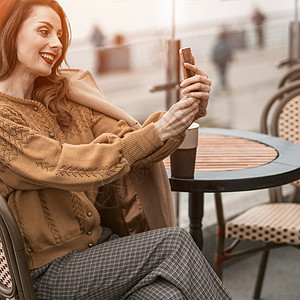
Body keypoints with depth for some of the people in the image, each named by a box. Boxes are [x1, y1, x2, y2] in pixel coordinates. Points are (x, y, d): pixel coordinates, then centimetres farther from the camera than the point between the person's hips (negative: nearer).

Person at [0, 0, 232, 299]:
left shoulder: (64, 98, 9)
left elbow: (131, 143, 1)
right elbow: (66, 167, -22)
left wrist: (187, 111, -17)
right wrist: (156, 132, -23)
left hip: (100, 241, 6)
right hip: (48, 270, -5)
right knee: (173, 242, -21)